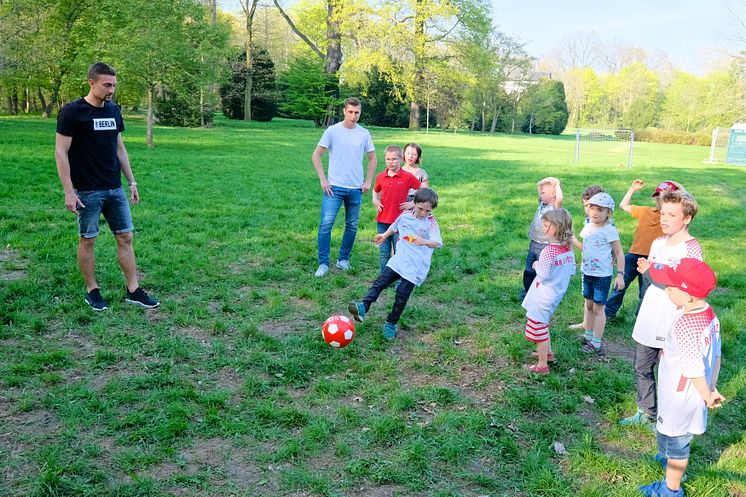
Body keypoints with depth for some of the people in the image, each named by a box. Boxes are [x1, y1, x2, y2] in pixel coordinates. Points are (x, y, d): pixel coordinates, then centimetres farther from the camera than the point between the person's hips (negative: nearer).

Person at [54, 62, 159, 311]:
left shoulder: (114, 111, 9)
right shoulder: (72, 112, -9)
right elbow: (61, 152, -10)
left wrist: (131, 182, 12)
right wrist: (69, 191, -15)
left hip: (115, 189, 6)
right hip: (87, 192, -6)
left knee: (126, 237, 5)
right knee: (87, 240, 5)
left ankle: (133, 290, 13)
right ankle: (92, 291, 19)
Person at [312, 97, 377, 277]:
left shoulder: (364, 134, 4)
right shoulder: (332, 131, -4)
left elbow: (372, 159, 15)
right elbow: (316, 156, -1)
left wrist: (368, 181, 5)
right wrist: (323, 179, -8)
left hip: (356, 188, 3)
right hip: (334, 187, -3)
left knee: (352, 226, 9)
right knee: (326, 224, -11)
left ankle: (343, 259, 25)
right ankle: (323, 263, -2)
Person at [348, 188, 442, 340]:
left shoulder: (431, 223, -11)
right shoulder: (405, 216, 3)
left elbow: (437, 243, -28)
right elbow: (394, 227, 26)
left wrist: (425, 242, -47)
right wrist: (384, 235, 32)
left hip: (416, 267, -4)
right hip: (398, 260, 4)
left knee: (402, 295, -3)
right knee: (380, 282, -9)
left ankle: (391, 324, 14)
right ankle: (363, 307, -16)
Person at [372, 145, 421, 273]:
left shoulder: (407, 177, -6)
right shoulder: (380, 177, 4)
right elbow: (375, 191, 23)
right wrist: (375, 201, 5)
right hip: (382, 220, 4)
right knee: (384, 253, 11)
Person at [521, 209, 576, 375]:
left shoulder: (549, 251, -26)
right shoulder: (568, 248, -2)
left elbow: (544, 274, -28)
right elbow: (572, 270, 8)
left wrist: (537, 265, -11)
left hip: (543, 297, -8)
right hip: (556, 294, 8)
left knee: (538, 328, 6)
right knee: (543, 324, 28)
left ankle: (542, 365, 16)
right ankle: (548, 352, 43)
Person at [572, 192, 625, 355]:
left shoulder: (609, 230, -15)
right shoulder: (588, 227, 4)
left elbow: (619, 253, -13)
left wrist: (620, 274, -17)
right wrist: (573, 240, 4)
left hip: (602, 275, -7)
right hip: (587, 273, 7)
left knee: (598, 307, 0)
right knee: (589, 305, 17)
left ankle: (597, 343, 8)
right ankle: (588, 336, 32)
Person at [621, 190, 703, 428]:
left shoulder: (692, 248, -14)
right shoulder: (658, 243, 7)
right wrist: (644, 269, -3)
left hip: (673, 320, -7)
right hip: (650, 316, 7)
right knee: (642, 368, 16)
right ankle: (646, 412, 34)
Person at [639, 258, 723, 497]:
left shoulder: (683, 327, -33)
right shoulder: (710, 314, -6)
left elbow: (695, 369, -28)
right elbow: (716, 355, 4)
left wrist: (707, 396, -11)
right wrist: (712, 388, 12)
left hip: (680, 399, -8)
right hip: (693, 396, 8)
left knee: (675, 441, 12)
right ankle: (668, 458, 55)